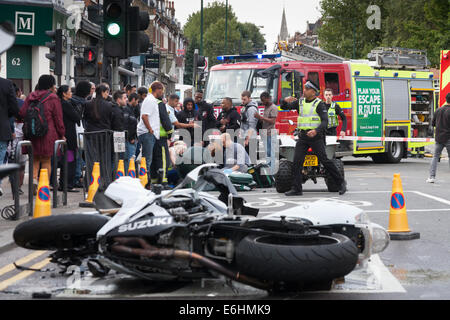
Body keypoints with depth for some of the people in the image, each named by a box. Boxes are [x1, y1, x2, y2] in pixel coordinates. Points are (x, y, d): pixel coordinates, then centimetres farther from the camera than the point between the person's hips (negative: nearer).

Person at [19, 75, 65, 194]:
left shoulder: (31, 96, 7)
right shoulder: (53, 98, -5)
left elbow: (22, 113, 4)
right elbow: (58, 119, -5)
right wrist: (62, 134, 4)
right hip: (48, 134, -4)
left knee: (35, 159, 14)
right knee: (46, 160, 4)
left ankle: (34, 178, -9)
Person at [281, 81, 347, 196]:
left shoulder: (319, 104, -5)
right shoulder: (300, 102, 12)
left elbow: (325, 121, -14)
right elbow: (284, 107, 13)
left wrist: (316, 131, -31)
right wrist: (286, 101, -11)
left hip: (315, 136, -5)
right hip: (303, 136, 5)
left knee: (324, 160, -6)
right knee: (297, 161, -3)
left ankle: (341, 182, 7)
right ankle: (296, 189, 1)